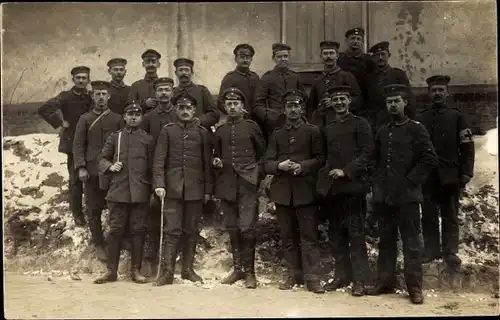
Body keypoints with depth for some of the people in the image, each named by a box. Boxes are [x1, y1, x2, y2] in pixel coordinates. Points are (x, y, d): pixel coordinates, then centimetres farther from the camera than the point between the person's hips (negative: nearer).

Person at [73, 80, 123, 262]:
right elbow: (78, 145, 0)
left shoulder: (117, 119, 6)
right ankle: (99, 245, 16)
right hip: (92, 171, 0)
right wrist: (81, 167, -10)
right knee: (94, 210, 5)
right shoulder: (85, 119, 3)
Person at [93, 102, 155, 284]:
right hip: (118, 191, 1)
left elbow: (152, 167, 7)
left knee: (138, 230, 3)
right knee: (115, 230, 3)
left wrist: (153, 190, 1)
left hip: (140, 193, 0)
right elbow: (101, 158, 14)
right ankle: (111, 270, 12)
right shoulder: (115, 137, 10)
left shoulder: (148, 139, 8)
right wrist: (110, 166, -8)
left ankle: (136, 270, 13)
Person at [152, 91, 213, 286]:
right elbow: (159, 160, 0)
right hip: (173, 188, -1)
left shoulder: (202, 132, 7)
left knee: (191, 231, 8)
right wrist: (159, 184, -11)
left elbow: (207, 163, 7)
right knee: (172, 230, -4)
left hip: (195, 189, 2)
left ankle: (187, 269, 19)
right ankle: (167, 272, 2)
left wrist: (208, 189, 3)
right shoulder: (167, 131, 5)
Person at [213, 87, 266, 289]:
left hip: (247, 184, -4)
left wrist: (256, 174, 3)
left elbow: (262, 153, 10)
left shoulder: (252, 126, 5)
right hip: (227, 185, 4)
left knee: (246, 228, -10)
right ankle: (237, 269, 19)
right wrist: (216, 163, 0)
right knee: (232, 229, 8)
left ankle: (249, 271, 0)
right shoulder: (220, 131, 14)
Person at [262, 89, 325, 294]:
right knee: (288, 236, 8)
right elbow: (266, 163, 9)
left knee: (309, 236, -4)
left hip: (305, 190, -3)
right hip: (283, 191, 3)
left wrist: (302, 166, -15)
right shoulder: (276, 135, 15)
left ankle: (312, 277, -1)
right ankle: (293, 274, 17)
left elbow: (320, 159, 0)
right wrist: (279, 165, -11)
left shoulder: (313, 131, 7)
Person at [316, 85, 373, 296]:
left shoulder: (360, 124, 2)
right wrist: (324, 180, 4)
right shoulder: (328, 129, 18)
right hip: (332, 188, 6)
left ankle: (359, 279, 4)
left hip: (353, 186, -5)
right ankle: (342, 275, 20)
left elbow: (367, 153, -6)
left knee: (356, 233, -3)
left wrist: (346, 171, -15)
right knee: (336, 234, 9)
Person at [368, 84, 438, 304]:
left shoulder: (416, 128, -1)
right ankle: (385, 282, 20)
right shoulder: (382, 132, 14)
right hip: (383, 196, 5)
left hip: (407, 196, -5)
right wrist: (375, 187, 9)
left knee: (411, 242, 1)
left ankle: (414, 287, 8)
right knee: (386, 241, 11)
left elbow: (430, 159, -6)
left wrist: (411, 181, -10)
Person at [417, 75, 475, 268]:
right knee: (428, 216, 7)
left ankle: (450, 252, 13)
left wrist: (466, 172, -7)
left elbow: (467, 146, 0)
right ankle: (431, 250, 17)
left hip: (450, 176, -1)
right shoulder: (420, 118, 7)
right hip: (427, 177, 2)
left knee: (450, 217, 6)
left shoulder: (457, 117, 3)